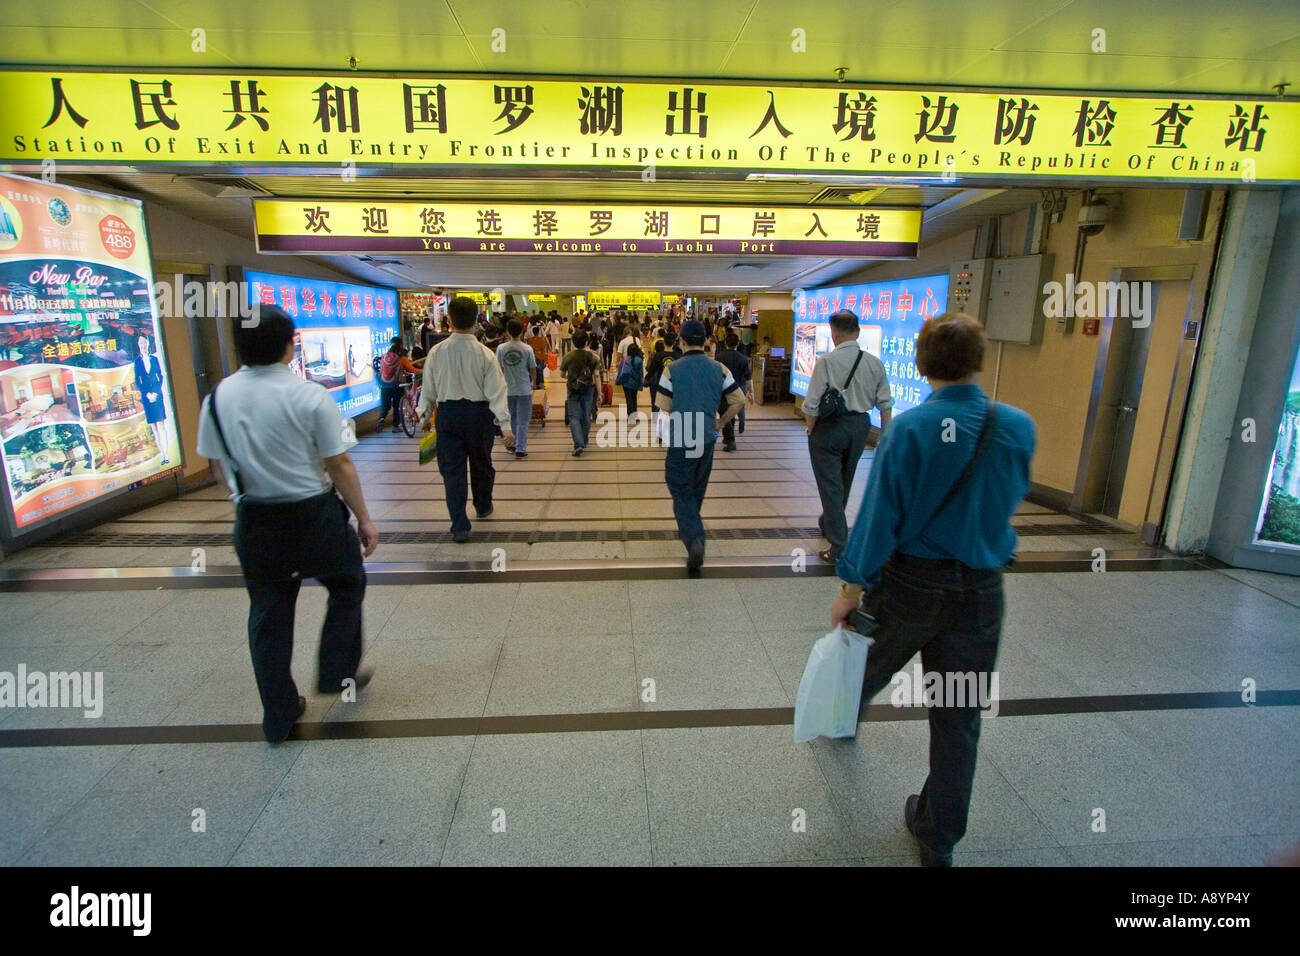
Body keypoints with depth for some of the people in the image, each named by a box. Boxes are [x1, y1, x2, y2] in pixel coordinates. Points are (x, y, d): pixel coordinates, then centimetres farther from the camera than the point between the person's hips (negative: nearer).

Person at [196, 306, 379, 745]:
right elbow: (340, 465, -15)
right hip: (313, 515, -4)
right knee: (347, 586, 23)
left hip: (254, 521, 5)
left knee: (268, 611, 16)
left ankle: (279, 715, 28)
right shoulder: (310, 396, -16)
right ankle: (337, 672, 26)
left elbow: (217, 464, 9)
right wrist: (364, 519, -5)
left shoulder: (218, 397, -2)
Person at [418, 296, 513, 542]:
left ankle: (459, 526, 4)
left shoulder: (437, 352, -4)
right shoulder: (484, 354, -11)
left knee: (452, 468, 5)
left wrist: (425, 415, 18)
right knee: (481, 462, 20)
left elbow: (428, 388, 4)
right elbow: (496, 391, -13)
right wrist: (505, 424, -11)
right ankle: (483, 506, 42)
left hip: (447, 413, 1)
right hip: (478, 413, -1)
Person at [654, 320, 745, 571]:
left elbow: (663, 408, -7)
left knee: (681, 492, 3)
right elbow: (739, 401, 3)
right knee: (697, 490, 21)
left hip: (680, 440, -3)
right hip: (707, 440, 4)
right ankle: (690, 529, 39)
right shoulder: (719, 369, 0)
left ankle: (693, 539, -17)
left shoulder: (672, 370, -8)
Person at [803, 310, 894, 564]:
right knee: (845, 482, 23)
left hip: (829, 427, -5)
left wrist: (810, 429, 0)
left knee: (830, 485, 1)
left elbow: (812, 404, -16)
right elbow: (885, 403, 2)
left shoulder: (826, 361, -16)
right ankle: (828, 523, 46)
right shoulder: (874, 362, -1)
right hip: (860, 425, 6)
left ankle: (839, 546, -1)